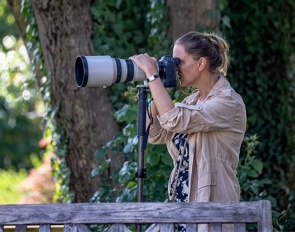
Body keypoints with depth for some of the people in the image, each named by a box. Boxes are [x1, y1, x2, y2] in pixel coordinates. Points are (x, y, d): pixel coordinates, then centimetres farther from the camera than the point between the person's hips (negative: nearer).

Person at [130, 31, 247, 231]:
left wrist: (152, 75, -17)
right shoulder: (193, 101, 14)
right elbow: (156, 134, 11)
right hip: (183, 203, 8)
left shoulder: (229, 102, -13)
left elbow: (175, 120, -24)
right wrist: (154, 90, 3)